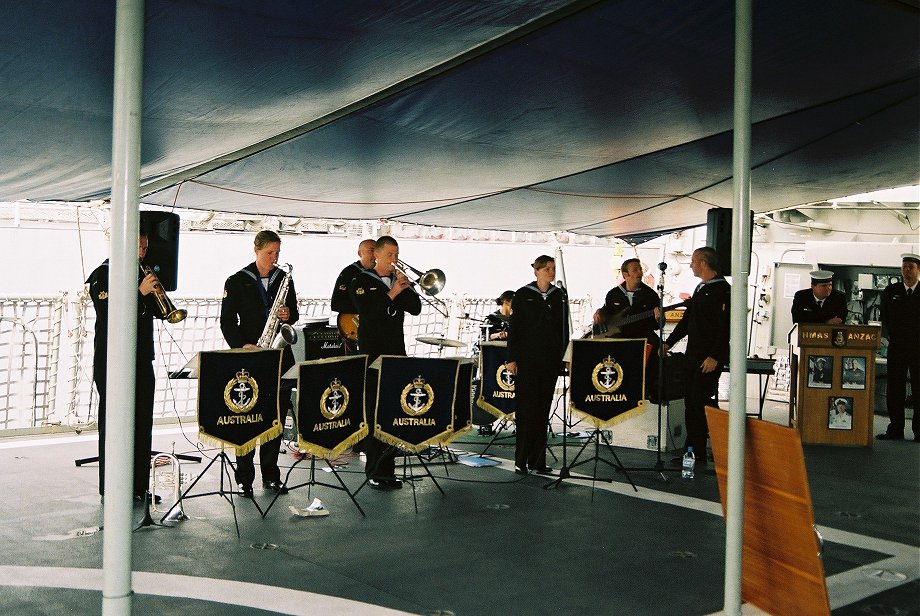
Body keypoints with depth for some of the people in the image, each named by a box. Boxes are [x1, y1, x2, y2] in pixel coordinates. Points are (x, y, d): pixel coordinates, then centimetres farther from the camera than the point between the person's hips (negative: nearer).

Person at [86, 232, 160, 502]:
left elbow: (160, 311, 14)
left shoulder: (141, 273, 15)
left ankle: (140, 486, 15)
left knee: (143, 425, 8)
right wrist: (140, 293, -22)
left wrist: (154, 292, -5)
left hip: (142, 360, 7)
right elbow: (107, 314, -18)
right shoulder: (102, 275, -5)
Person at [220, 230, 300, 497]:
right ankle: (244, 479, 4)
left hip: (280, 356, 4)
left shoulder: (284, 279, 11)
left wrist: (289, 315, -5)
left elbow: (294, 312, 18)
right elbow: (227, 321, -2)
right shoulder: (237, 281, -1)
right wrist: (241, 346, -15)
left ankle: (271, 475, 16)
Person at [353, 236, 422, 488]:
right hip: (372, 354, -5)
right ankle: (374, 472, 0)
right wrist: (391, 294, -19)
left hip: (396, 353, 6)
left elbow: (416, 309, 5)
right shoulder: (363, 281, -2)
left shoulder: (398, 280, 14)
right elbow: (368, 313, -16)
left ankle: (388, 469, 15)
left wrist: (406, 288, -9)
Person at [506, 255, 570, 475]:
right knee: (525, 408, -2)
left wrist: (563, 356, 5)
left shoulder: (560, 296, 9)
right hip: (527, 358, -3)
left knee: (543, 409, 6)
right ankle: (521, 461, 5)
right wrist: (512, 358, -7)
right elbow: (514, 328, -2)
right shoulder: (523, 295, -1)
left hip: (551, 359, 3)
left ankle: (537, 461, 11)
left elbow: (564, 329, 12)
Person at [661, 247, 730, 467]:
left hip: (709, 359, -9)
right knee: (691, 403, 10)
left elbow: (725, 327, -19)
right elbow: (687, 320, 24)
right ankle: (694, 452, 16)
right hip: (693, 356, 10)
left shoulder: (722, 290, -13)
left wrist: (715, 357, -23)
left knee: (703, 403, -10)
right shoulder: (701, 289, 17)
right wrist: (669, 343, 21)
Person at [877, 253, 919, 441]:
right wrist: (893, 337, 3)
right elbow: (885, 318, 10)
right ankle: (895, 429, 7)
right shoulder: (890, 291, 8)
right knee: (895, 389, 2)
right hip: (897, 347, 2)